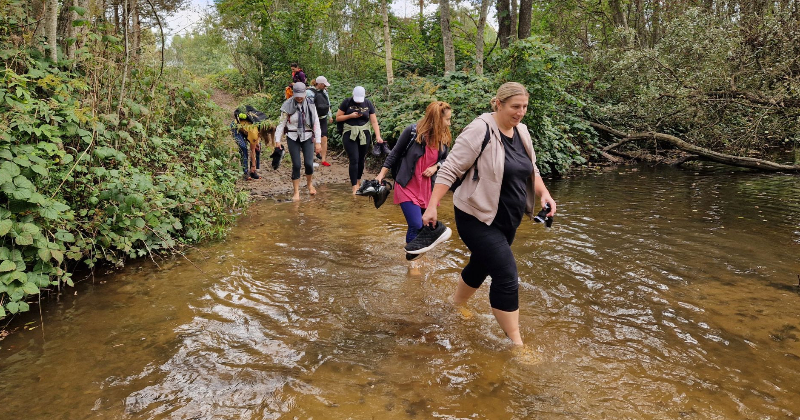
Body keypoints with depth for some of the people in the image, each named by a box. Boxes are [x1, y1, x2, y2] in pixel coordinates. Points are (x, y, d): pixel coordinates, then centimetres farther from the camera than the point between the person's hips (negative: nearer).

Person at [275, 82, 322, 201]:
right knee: (296, 165, -4)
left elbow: (316, 124, 0)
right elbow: (281, 123, 1)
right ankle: (296, 192, 9)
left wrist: (318, 141, -4)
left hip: (307, 137, 1)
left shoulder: (310, 105, -1)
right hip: (293, 138, -1)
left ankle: (309, 184, 23)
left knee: (309, 163, -9)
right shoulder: (288, 106, -3)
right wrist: (277, 140, -5)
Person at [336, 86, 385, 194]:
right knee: (354, 160, -10)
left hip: (364, 135, 2)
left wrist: (378, 136, -14)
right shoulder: (347, 102, -3)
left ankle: (358, 182, 31)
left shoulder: (368, 104, 1)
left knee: (361, 160, 11)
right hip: (350, 135, -2)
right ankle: (354, 187, -7)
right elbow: (338, 118, 0)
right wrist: (350, 116, -15)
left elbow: (374, 121, -2)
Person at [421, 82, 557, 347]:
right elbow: (450, 169, -18)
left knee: (481, 266, 22)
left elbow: (531, 170, 17)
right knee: (507, 277, -11)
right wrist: (432, 206, -24)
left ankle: (456, 305, 47)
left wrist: (544, 193, 0)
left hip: (508, 220, 8)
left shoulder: (521, 131, 6)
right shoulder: (480, 130, -18)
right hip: (478, 219, -8)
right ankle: (515, 341, 2)